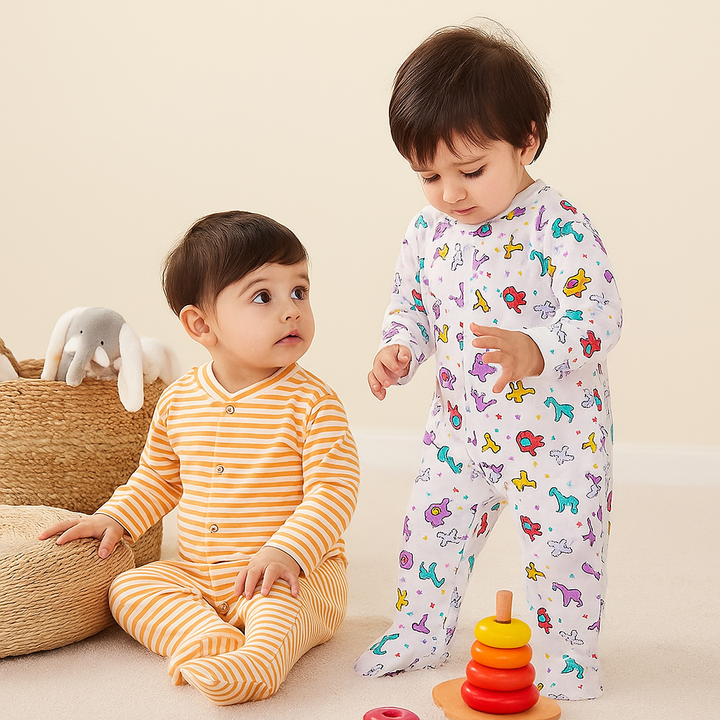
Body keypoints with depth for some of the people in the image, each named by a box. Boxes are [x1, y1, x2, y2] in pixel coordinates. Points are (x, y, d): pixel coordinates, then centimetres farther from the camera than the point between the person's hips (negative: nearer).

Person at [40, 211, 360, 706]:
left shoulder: (312, 402, -13)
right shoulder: (179, 400, 3)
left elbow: (333, 490, -17)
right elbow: (159, 477, 19)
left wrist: (285, 552, -30)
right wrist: (115, 518, 4)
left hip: (295, 575, -6)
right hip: (198, 576, 6)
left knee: (277, 602, -35)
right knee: (131, 587, -11)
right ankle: (209, 642, -29)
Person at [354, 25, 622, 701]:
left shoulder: (560, 228, -20)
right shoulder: (429, 229, -1)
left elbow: (599, 316, -25)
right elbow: (411, 300, 13)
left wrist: (533, 352, -42)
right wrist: (398, 349, -7)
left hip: (554, 431, -5)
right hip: (460, 428, 6)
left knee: (563, 541, 2)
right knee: (431, 525, 15)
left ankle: (567, 655, 23)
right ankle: (419, 630, 36)